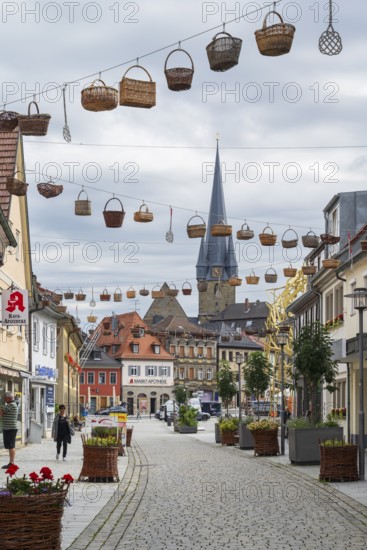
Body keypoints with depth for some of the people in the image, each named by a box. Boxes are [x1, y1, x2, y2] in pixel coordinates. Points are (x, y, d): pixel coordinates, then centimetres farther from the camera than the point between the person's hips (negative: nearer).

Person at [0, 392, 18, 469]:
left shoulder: (11, 405, -16)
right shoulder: (12, 405, 17)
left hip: (10, 429, -11)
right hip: (8, 428, 11)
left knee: (11, 446, -8)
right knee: (11, 447, 13)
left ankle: (11, 463, -7)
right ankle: (11, 463, 17)